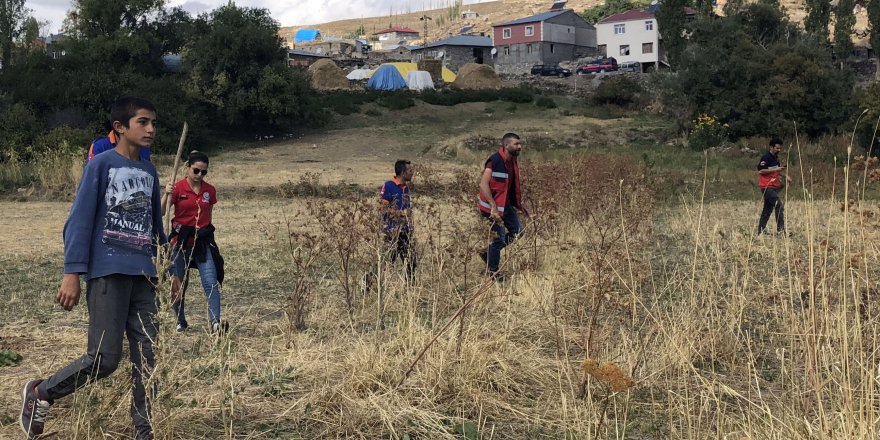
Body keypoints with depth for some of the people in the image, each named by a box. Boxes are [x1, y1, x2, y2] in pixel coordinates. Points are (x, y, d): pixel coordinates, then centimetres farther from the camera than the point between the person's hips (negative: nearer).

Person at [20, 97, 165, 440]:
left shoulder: (149, 171, 15)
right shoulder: (101, 164, -4)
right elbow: (80, 219, -8)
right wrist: (73, 273, -15)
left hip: (143, 277, 6)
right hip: (108, 274, -6)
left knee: (147, 358, 3)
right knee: (104, 359, -9)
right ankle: (40, 394, 13)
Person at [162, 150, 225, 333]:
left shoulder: (210, 191, 4)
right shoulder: (178, 188, -7)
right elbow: (161, 213, -16)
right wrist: (166, 195, -32)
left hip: (203, 242, 2)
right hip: (181, 242, -2)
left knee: (211, 282, -13)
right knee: (178, 285, 8)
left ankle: (215, 323, -21)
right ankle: (181, 322, 28)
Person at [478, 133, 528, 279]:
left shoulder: (512, 160, 6)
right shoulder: (495, 161, -22)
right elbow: (483, 184, -27)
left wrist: (519, 204, 18)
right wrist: (493, 207, -31)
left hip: (506, 204, 9)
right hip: (493, 206, -9)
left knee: (517, 231, 13)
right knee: (499, 238, -3)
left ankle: (488, 253, 24)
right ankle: (492, 272, 14)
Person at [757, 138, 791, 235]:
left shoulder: (776, 157, 16)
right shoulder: (766, 157, -13)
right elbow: (761, 170, -21)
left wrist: (785, 176, 13)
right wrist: (776, 169, -21)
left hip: (774, 187, 10)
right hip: (767, 187, -10)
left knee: (768, 209, 12)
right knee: (779, 206, -16)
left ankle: (761, 230, 17)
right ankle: (781, 229, -15)